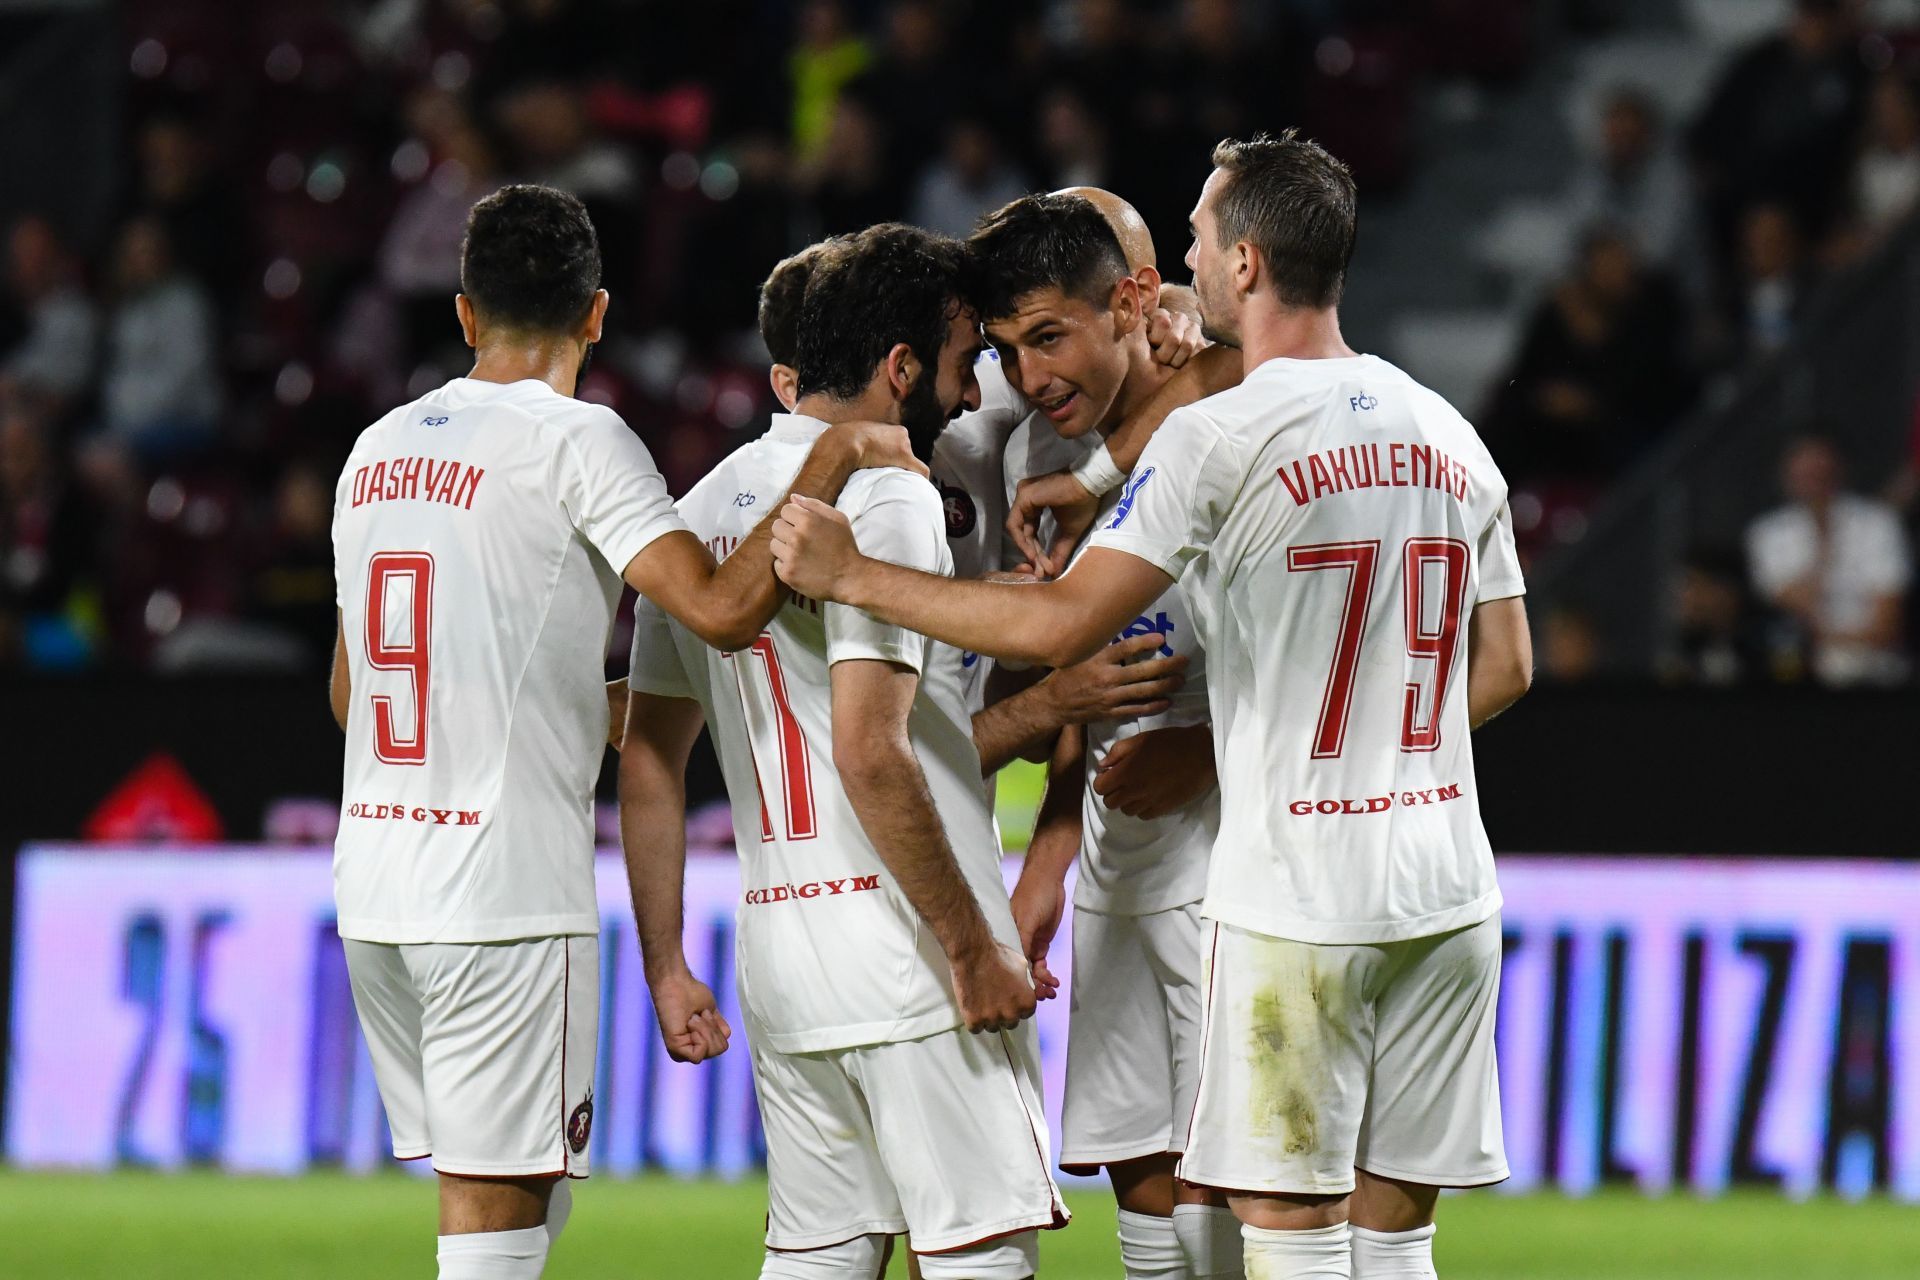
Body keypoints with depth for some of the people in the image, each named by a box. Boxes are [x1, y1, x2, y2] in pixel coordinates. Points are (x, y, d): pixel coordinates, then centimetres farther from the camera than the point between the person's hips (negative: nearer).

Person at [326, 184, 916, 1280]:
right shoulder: (575, 440, -8)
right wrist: (835, 458, -9)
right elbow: (722, 607, -20)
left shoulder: (377, 449, 13)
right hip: (506, 891, -7)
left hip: (371, 887, 7)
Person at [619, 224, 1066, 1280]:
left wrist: (665, 967, 19)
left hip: (774, 945, 8)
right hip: (903, 951, -8)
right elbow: (872, 755, -20)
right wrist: (973, 949, -16)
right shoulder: (886, 497, -11)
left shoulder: (705, 507, 14)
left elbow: (649, 762, 15)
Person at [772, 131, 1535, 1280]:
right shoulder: (1450, 437, 9)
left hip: (1298, 907, -6)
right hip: (1449, 897, 6)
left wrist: (852, 575, -6)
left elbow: (1063, 625, -15)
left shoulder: (1223, 438, -11)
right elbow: (1505, 668, 16)